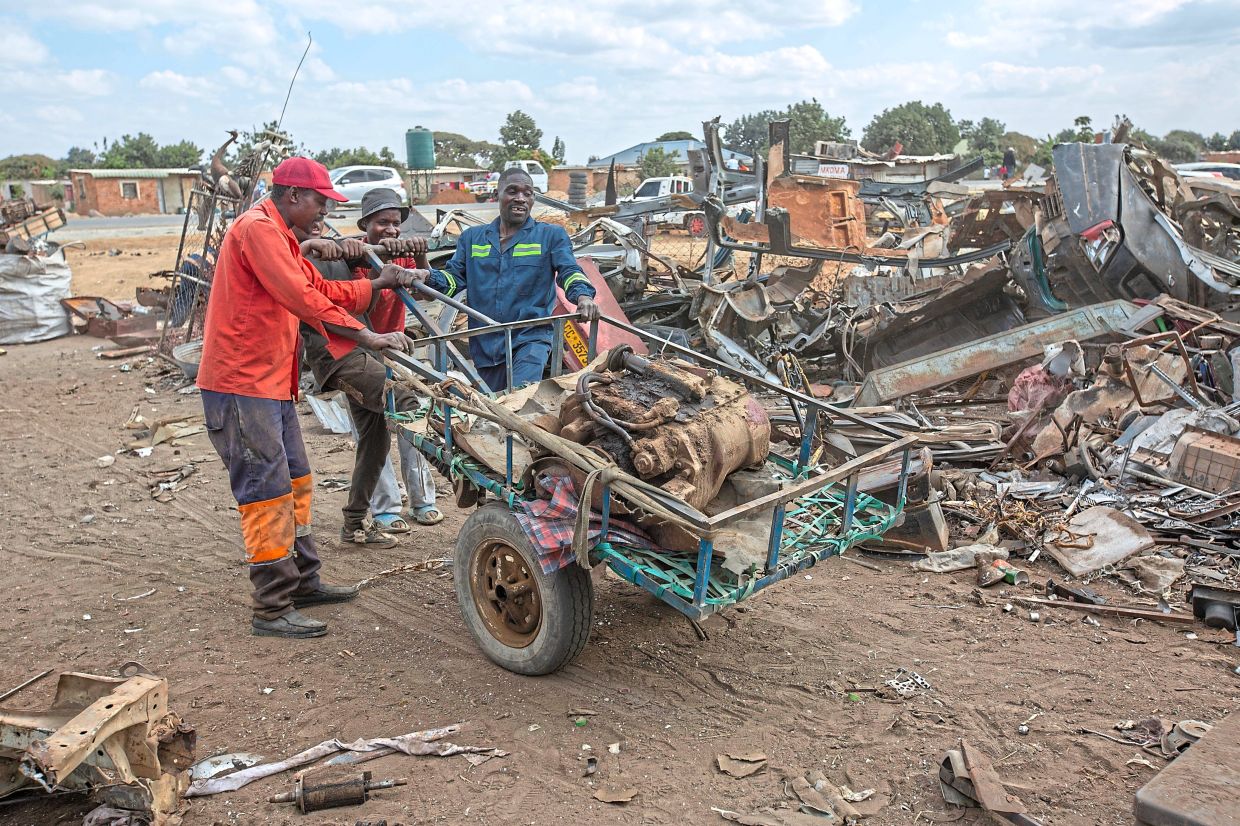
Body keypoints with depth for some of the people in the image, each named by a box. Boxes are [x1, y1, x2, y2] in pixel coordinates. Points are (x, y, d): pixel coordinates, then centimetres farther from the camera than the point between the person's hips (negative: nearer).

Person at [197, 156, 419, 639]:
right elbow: (302, 299, -25)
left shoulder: (279, 236, 20)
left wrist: (379, 284, 11)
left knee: (294, 484, 17)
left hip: (270, 383, 11)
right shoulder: (258, 228, -14)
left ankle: (303, 582, 28)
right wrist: (366, 336, -25)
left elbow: (321, 289, 19)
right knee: (267, 494, -8)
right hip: (241, 386, -11)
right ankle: (272, 610, 0)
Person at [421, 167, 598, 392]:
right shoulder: (472, 237, 15)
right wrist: (428, 277, -15)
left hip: (531, 338, -4)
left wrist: (583, 296, -29)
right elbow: (454, 276, 9)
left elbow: (570, 270, -6)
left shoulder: (551, 235, 7)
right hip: (485, 344, 4)